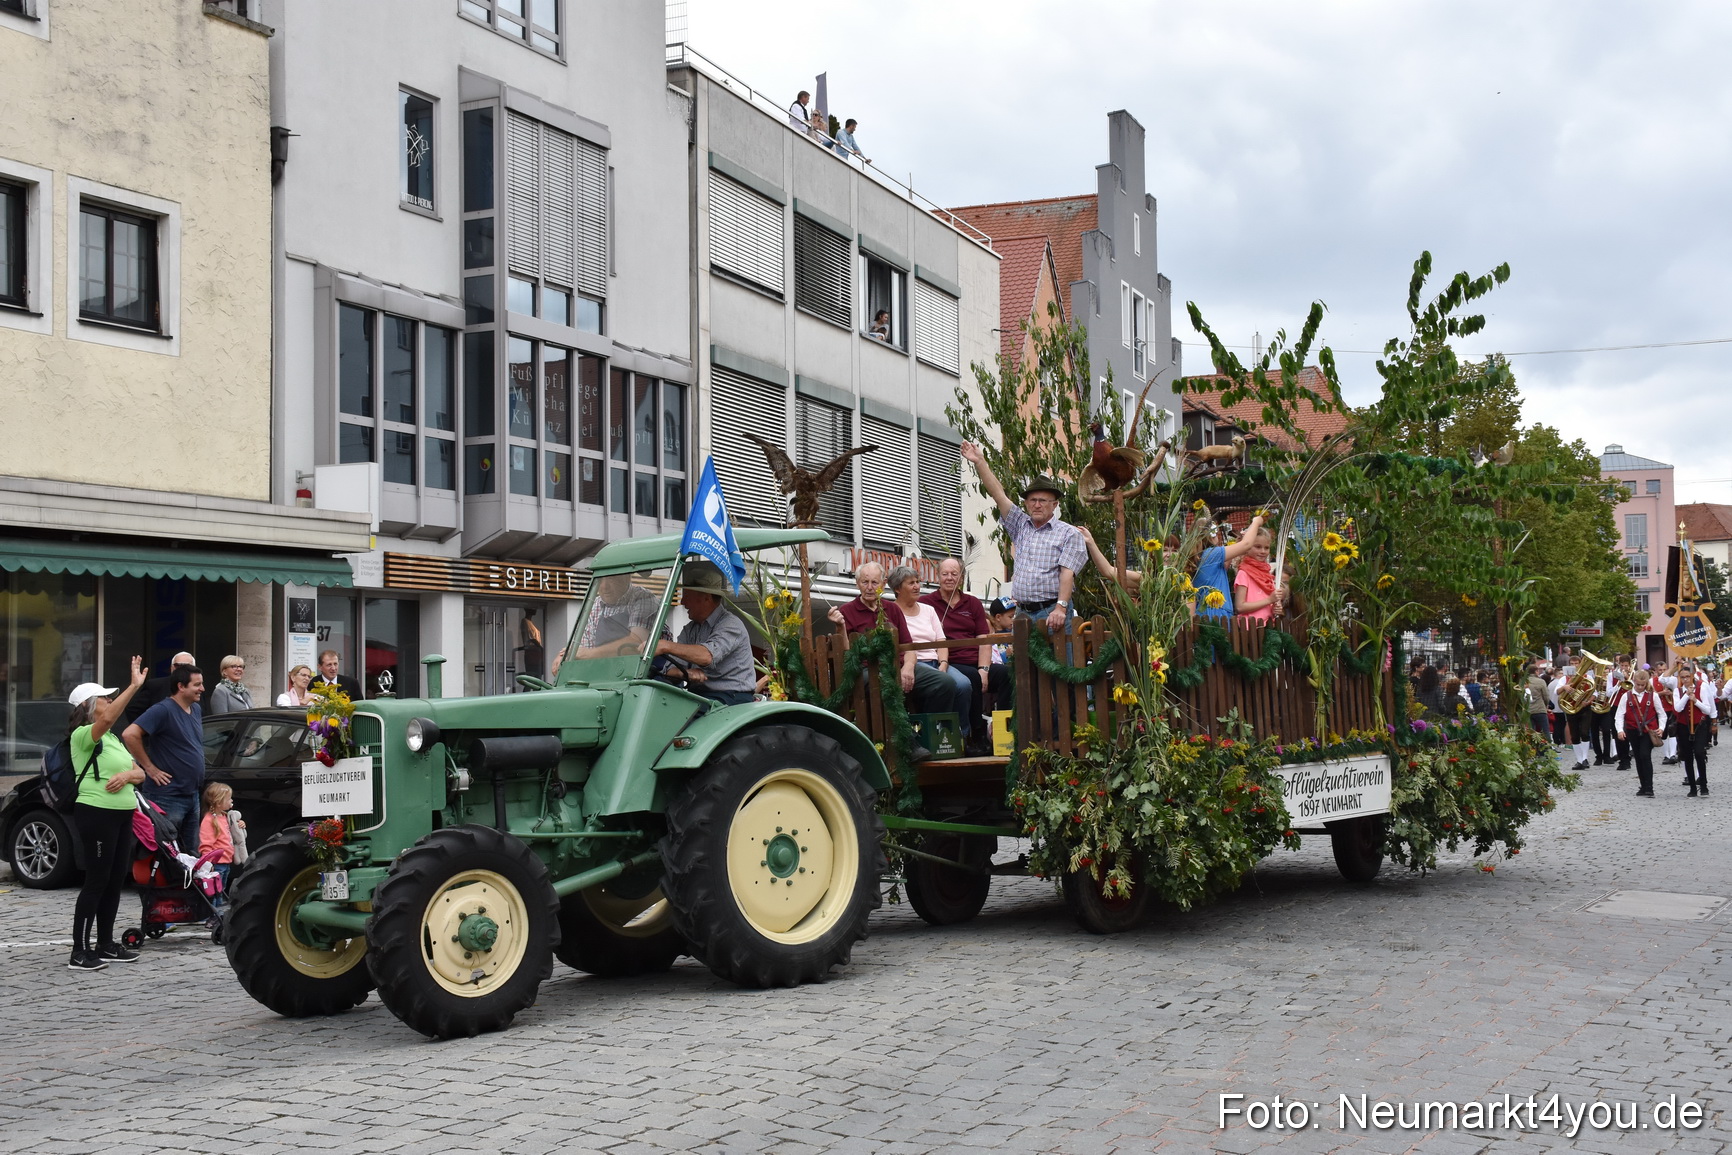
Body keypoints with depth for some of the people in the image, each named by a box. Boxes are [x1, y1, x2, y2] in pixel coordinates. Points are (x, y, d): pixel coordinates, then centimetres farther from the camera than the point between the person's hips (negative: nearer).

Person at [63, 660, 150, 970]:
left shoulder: (113, 740, 19)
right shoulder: (82, 735, -8)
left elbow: (140, 773, 16)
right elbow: (107, 719, -31)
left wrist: (127, 774, -8)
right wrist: (134, 686, -35)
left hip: (122, 814, 9)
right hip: (96, 813, -9)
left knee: (115, 880, 11)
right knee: (96, 881, -8)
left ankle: (106, 945, 19)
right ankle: (79, 952, -5)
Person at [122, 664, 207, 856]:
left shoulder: (195, 710, 11)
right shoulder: (163, 710, -15)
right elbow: (130, 735, -25)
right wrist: (150, 768, -20)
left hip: (192, 795, 9)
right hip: (168, 796, -9)